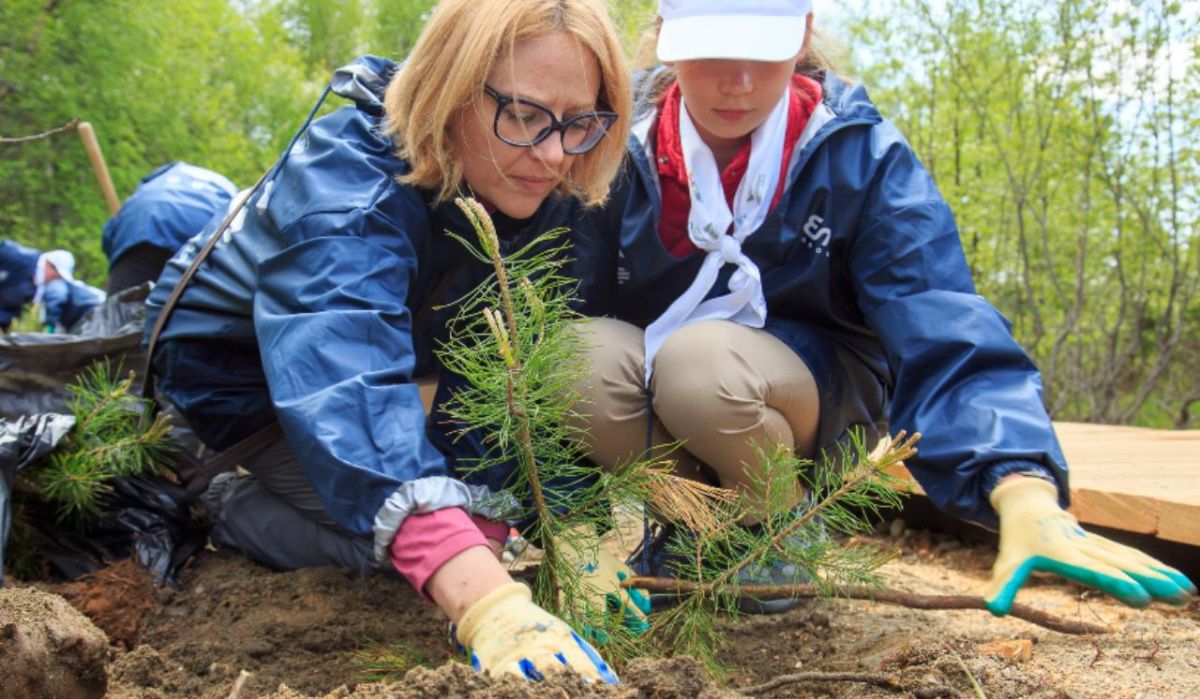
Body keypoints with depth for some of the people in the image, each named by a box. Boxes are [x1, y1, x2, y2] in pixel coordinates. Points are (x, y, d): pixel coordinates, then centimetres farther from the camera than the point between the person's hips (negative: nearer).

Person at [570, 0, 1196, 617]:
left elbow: (945, 335, -27)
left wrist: (1028, 499, -44)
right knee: (585, 358, -31)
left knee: (704, 362, -35)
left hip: (811, 399, -1)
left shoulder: (859, 153, -17)